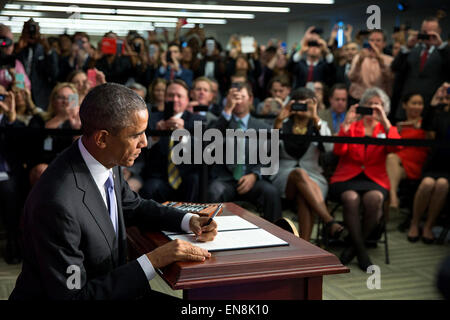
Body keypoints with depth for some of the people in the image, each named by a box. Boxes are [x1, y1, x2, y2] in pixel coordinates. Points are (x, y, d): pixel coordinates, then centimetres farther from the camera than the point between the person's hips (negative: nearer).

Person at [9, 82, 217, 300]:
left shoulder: (109, 163, -5)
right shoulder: (58, 203, -29)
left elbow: (135, 207, 14)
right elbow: (73, 294, -24)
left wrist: (189, 221, 0)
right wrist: (153, 260, -24)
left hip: (107, 288, 7)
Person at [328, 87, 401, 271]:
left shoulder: (385, 129, 17)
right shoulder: (351, 126, 15)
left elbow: (395, 148, -7)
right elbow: (339, 151, -3)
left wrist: (384, 121, -14)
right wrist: (346, 123, -10)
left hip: (375, 179, 1)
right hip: (347, 177, 0)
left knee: (374, 198, -34)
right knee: (351, 198, -35)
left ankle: (354, 246, -13)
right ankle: (361, 251, -20)